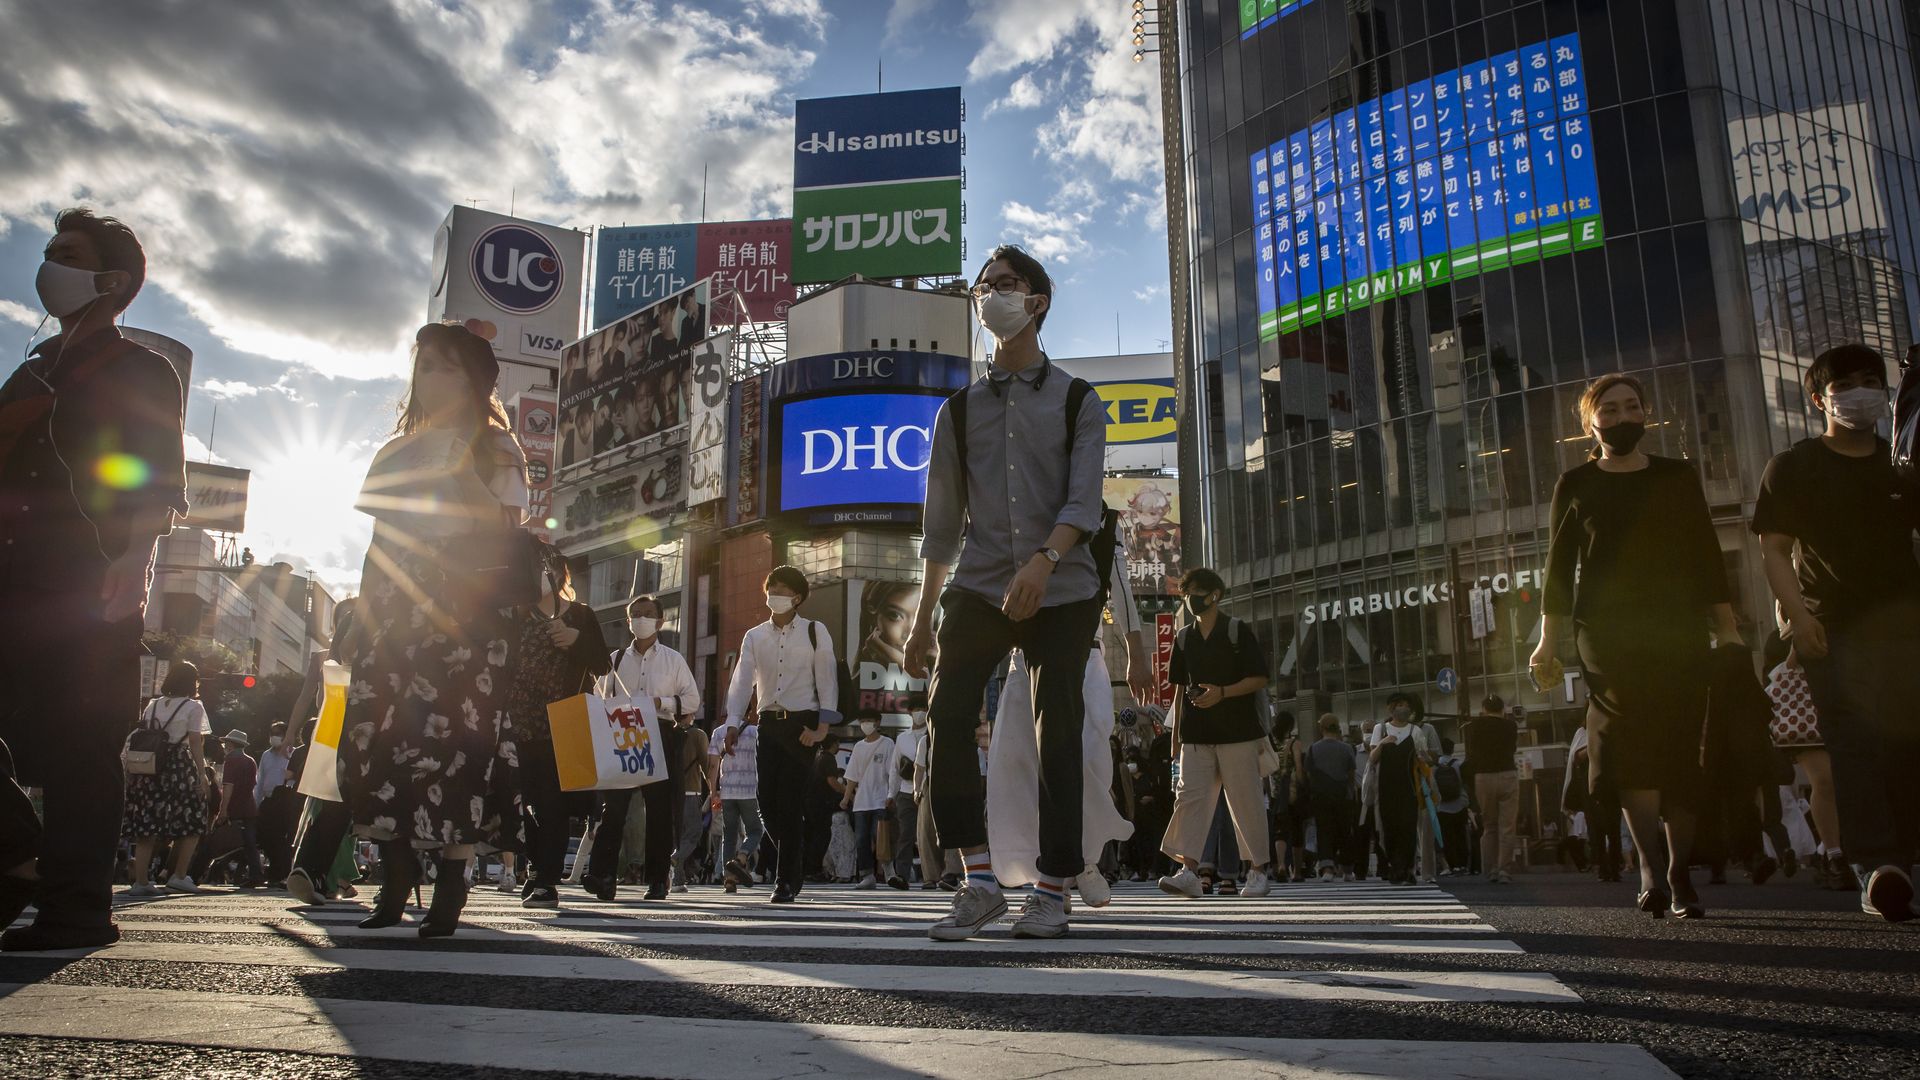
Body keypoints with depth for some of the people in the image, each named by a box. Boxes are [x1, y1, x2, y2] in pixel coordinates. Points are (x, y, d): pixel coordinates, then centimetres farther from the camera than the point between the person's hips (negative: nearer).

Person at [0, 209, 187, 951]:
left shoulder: (139, 372, 2)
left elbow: (160, 483, -7)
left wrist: (132, 561, -21)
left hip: (89, 592, -7)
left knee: (77, 747, -7)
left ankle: (76, 907, -3)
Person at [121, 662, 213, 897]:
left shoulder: (153, 705, 17)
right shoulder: (193, 707, 1)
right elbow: (195, 744, -5)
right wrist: (202, 776, -6)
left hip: (149, 767, 5)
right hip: (179, 768, -5)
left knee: (147, 825, 5)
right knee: (192, 824, 6)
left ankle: (140, 880, 1)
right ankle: (179, 876, 2)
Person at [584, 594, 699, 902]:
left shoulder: (673, 659, 9)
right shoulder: (616, 659, 15)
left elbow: (693, 701, 6)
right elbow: (600, 700, 17)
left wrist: (662, 702, -10)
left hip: (661, 737, -1)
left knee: (660, 809, 1)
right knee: (612, 806, -11)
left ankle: (658, 879, 8)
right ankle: (603, 876, -16)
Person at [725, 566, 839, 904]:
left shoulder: (815, 632, 2)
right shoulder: (754, 637, 11)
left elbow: (827, 680, -1)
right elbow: (742, 680, 3)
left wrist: (822, 725, -10)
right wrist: (732, 722, -10)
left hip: (802, 723, -3)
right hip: (769, 723, 4)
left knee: (791, 802, -8)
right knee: (768, 801, -1)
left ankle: (787, 881, 1)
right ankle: (798, 863, 22)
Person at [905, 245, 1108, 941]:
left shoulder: (1077, 402, 8)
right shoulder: (960, 410, 15)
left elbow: (1084, 499, -7)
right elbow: (942, 522, 14)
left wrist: (1042, 561, -26)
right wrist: (923, 618, 11)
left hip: (1062, 590, -2)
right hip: (979, 588, 2)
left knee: (1058, 734, -1)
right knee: (947, 715, -14)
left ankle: (1052, 890, 9)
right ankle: (979, 881, -5)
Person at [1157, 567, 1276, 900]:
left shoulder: (1238, 631, -1)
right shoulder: (1184, 638, 13)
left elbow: (1259, 680, -4)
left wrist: (1222, 692, -19)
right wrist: (1175, 735, 13)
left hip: (1237, 732, -4)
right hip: (1196, 734, 4)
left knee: (1246, 801, 0)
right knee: (1190, 796, -8)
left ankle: (1259, 872, 12)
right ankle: (1188, 871, -13)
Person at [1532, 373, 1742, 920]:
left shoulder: (1679, 476, 14)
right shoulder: (1575, 485, 10)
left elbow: (1707, 557, 12)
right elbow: (1559, 567, 7)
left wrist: (1728, 629, 3)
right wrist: (1549, 642, 0)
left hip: (1680, 633, 2)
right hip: (1607, 635, -2)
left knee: (1683, 754, 0)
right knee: (1630, 746, -16)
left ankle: (1679, 878, 10)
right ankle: (1652, 868, -20)